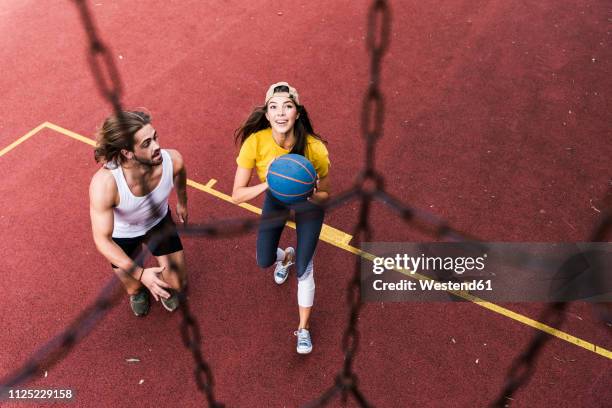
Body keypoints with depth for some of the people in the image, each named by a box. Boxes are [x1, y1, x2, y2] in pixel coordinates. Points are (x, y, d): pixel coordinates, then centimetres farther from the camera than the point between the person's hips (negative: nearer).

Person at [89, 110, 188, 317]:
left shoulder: (173, 160, -34)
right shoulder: (105, 183, -43)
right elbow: (102, 239, -33)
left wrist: (182, 202, 14)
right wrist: (140, 274, -42)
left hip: (159, 222, 2)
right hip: (122, 234, -2)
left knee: (177, 284, 8)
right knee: (135, 288, 14)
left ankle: (162, 281, 46)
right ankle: (138, 290, 54)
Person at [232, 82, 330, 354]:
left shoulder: (314, 148, -35)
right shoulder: (255, 142, -33)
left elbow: (325, 195, -19)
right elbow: (237, 195, -28)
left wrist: (308, 194, -41)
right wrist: (268, 184, -44)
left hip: (308, 203, -2)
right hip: (275, 199, 2)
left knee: (303, 269, -3)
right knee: (264, 262, 9)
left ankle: (304, 328, 23)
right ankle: (286, 257, 50)